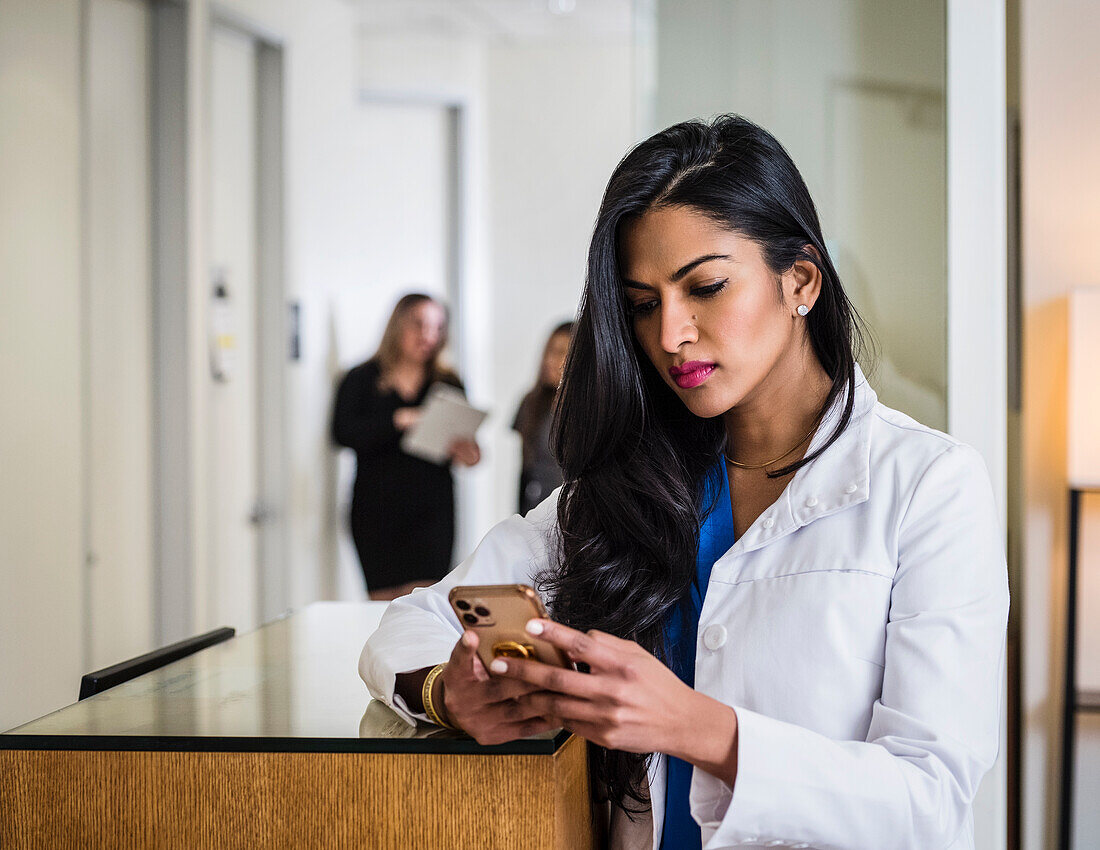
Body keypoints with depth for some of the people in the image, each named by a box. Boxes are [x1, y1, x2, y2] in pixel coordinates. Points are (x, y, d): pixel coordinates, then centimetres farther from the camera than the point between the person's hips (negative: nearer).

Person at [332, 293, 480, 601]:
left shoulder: (448, 384, 13)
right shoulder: (361, 380, 7)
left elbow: (465, 442, 13)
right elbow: (343, 433, -6)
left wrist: (467, 454, -11)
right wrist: (395, 422, -19)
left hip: (431, 510, 0)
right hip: (376, 511, 0)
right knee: (383, 605, -1)